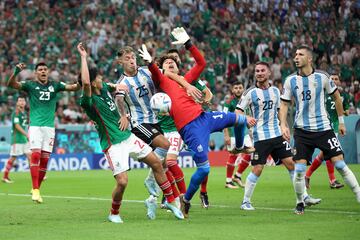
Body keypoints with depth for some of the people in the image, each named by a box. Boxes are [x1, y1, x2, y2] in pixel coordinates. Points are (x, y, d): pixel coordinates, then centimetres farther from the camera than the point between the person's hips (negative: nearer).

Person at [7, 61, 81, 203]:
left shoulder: (55, 85, 9)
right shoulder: (30, 85, 3)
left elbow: (74, 87, 0)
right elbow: (11, 84, -8)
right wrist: (16, 72, -25)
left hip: (49, 126, 3)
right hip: (35, 126, -3)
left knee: (45, 159, 3)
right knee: (35, 155, -15)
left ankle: (37, 188, 15)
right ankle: (35, 190, -17)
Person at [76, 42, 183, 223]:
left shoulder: (105, 89, 5)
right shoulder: (89, 101, -18)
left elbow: (114, 86, 33)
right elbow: (85, 82, -40)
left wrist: (116, 86, 12)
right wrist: (83, 57, -35)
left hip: (128, 137, 8)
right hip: (113, 145, -8)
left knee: (156, 163, 7)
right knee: (122, 182, -18)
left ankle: (170, 201, 23)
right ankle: (114, 214, 10)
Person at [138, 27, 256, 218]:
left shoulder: (185, 79, 21)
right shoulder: (162, 80, 6)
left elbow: (201, 63, 17)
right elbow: (155, 74, -17)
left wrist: (188, 44, 12)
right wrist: (150, 62, -38)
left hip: (203, 116, 6)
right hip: (189, 127, -6)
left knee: (238, 119, 18)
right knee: (204, 168, -12)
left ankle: (239, 147, 50)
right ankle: (186, 200, 8)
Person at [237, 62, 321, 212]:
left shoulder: (275, 91, 10)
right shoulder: (250, 93, -4)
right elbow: (238, 111, -2)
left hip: (277, 134, 5)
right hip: (260, 136, -5)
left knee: (291, 164, 1)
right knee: (257, 169, -8)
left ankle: (304, 197, 7)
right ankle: (245, 202, 5)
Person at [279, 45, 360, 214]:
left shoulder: (322, 77, -3)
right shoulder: (290, 81, 0)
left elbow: (336, 97, 10)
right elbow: (284, 105, 5)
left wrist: (341, 121, 11)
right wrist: (283, 126, -10)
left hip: (323, 128, -1)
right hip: (302, 130, 1)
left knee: (340, 164, -7)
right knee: (299, 169, -6)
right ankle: (300, 203, 13)